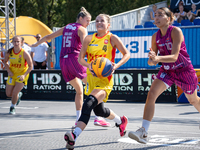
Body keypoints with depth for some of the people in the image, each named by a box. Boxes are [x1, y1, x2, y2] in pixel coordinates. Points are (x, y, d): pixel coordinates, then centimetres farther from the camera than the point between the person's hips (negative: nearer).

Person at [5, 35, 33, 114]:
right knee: (8, 94, 5)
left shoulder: (24, 53, -24)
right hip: (12, 74, 4)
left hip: (22, 75, -4)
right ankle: (18, 95, 40)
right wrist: (9, 71, -12)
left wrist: (24, 75, -28)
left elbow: (30, 66, -16)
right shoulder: (9, 52, -14)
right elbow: (6, 62, 5)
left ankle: (12, 107, 15)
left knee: (15, 92, -12)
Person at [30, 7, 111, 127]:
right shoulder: (81, 29, 0)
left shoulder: (66, 28, 21)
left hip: (63, 61, 7)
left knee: (79, 90, 19)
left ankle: (79, 118, 15)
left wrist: (36, 44, 43)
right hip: (75, 59, -7)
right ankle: (97, 118, -14)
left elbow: (48, 37, 29)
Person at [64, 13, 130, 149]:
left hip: (105, 78, -7)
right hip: (91, 77, 7)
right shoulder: (89, 39, 8)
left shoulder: (112, 38, -3)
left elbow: (127, 54, 1)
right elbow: (80, 59, 8)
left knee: (88, 104, -28)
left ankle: (74, 137, -38)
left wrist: (116, 65, -17)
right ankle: (121, 121, 51)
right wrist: (88, 65, -14)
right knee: (99, 110, 20)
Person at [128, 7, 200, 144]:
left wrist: (157, 58, -45)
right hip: (167, 70, 4)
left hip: (184, 70, -3)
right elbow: (153, 59, -2)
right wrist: (151, 60, -26)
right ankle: (143, 132, -23)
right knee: (152, 93, -19)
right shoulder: (155, 36, -6)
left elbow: (174, 56, -29)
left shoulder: (176, 31, -21)